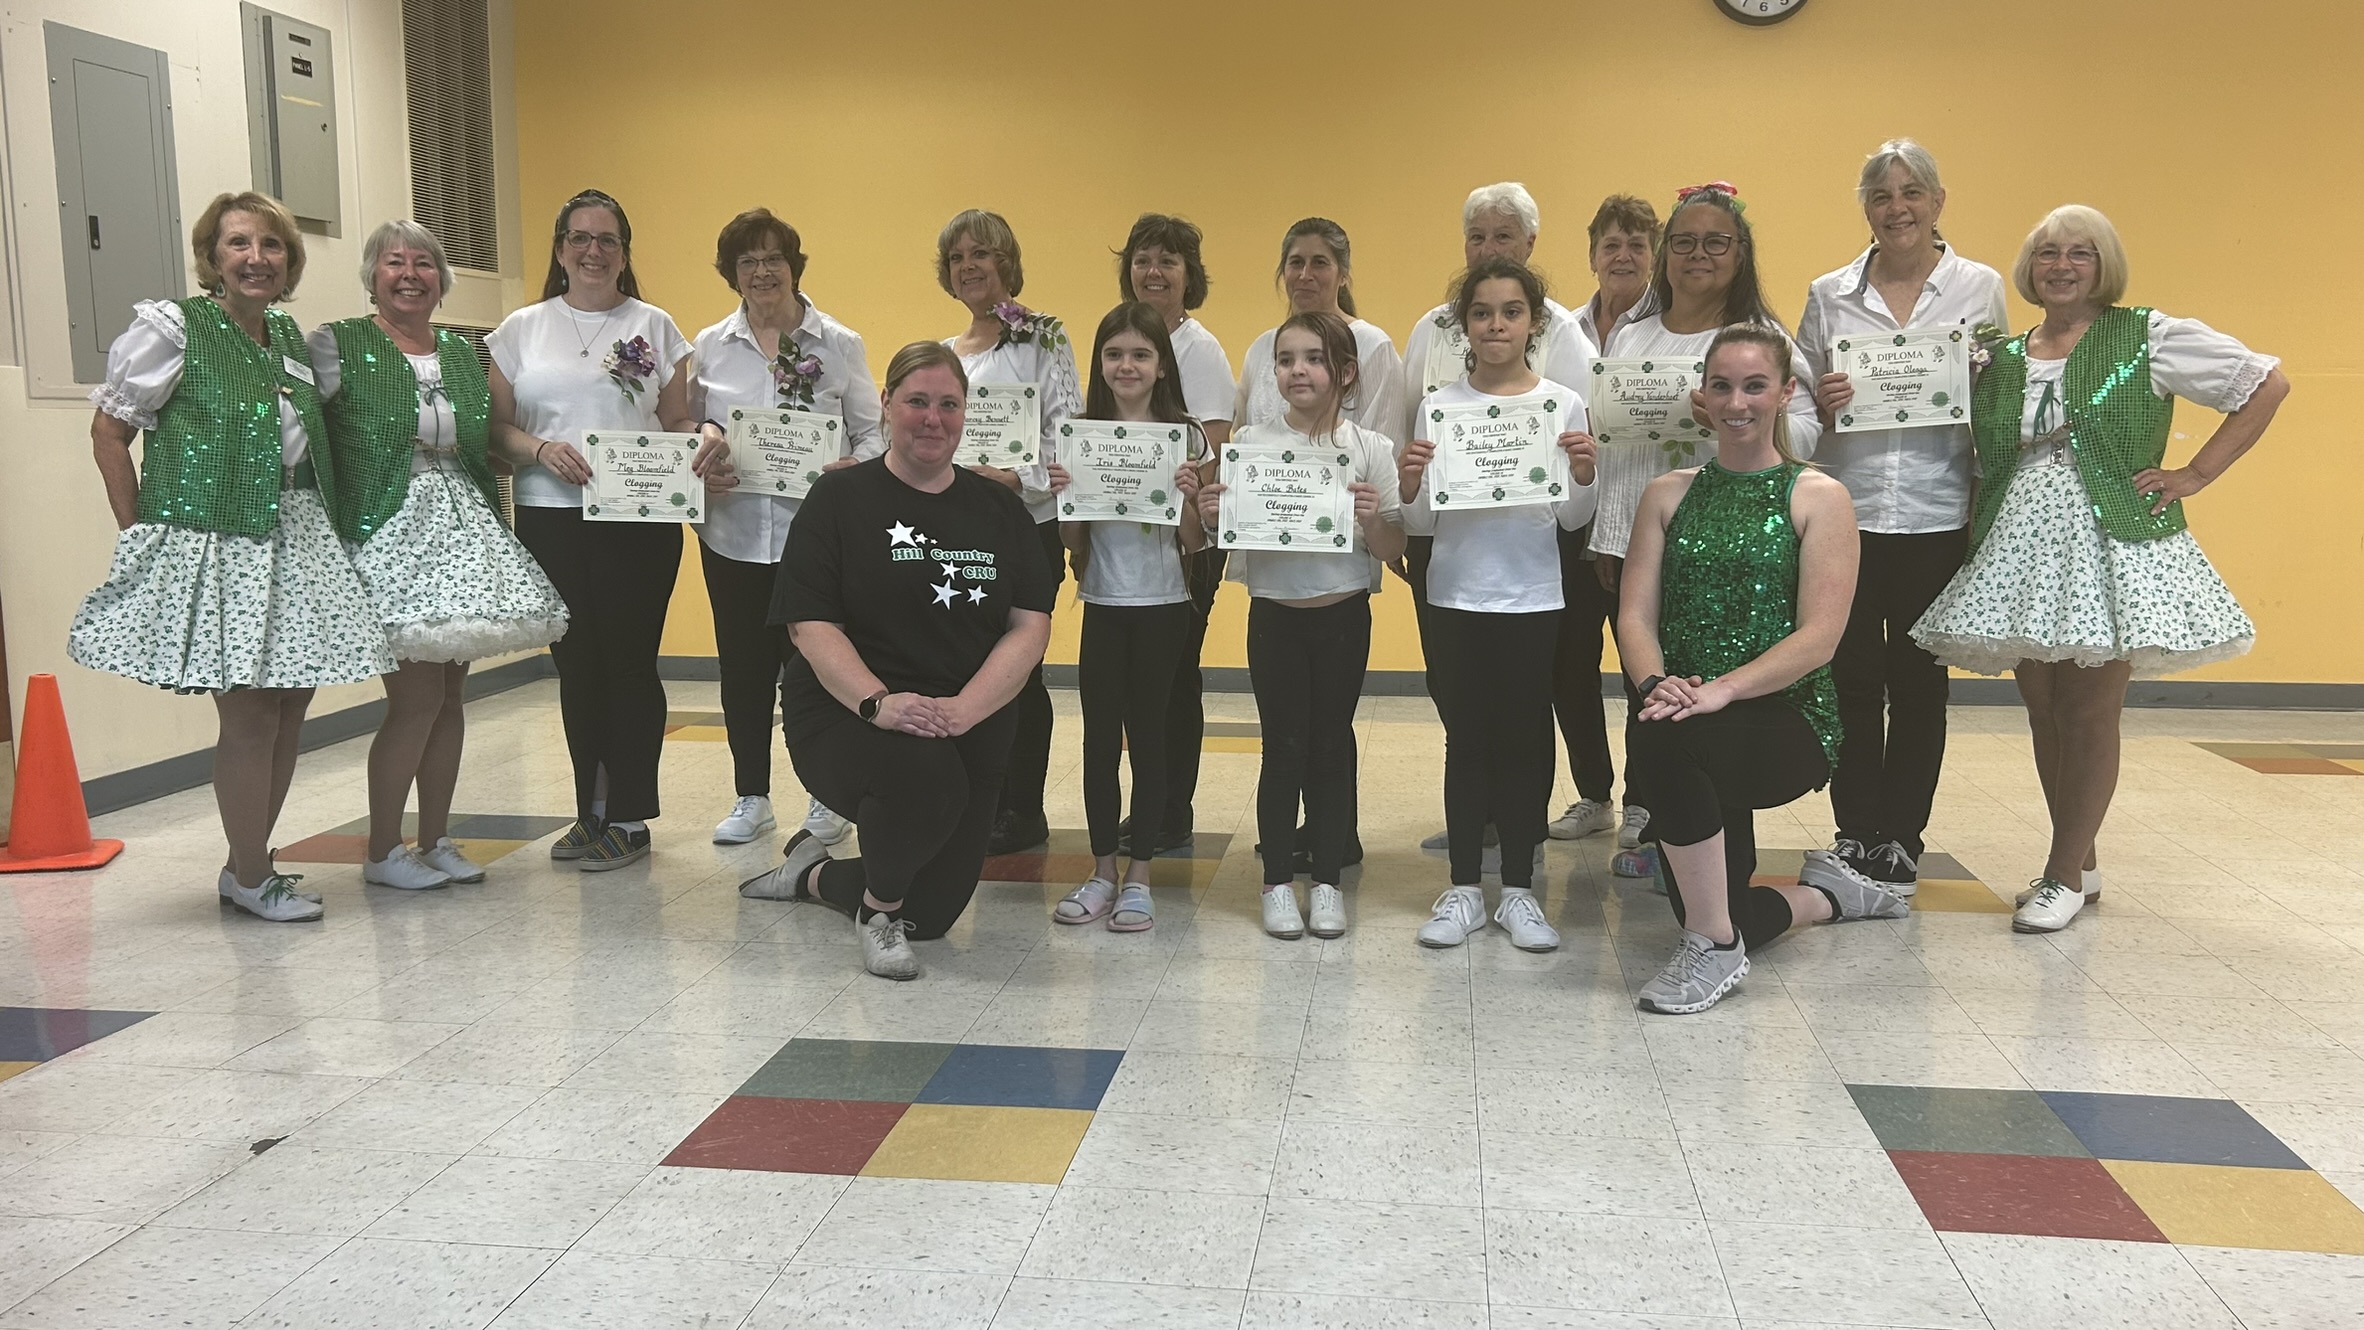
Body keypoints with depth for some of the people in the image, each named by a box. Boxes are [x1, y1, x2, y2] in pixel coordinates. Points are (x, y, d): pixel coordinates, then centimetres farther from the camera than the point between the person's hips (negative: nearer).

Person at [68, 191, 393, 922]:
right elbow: (109, 429, -4)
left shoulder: (291, 337, 13)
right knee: (249, 715, -5)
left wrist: (318, 521, 9)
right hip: (214, 544, -7)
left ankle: (250, 859, 24)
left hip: (296, 540, 7)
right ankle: (250, 879, 10)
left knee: (290, 706, 8)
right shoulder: (171, 327, -6)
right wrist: (144, 534, -7)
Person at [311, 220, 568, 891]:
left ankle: (435, 841, 19)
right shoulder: (338, 345, -2)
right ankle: (382, 851, 6)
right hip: (389, 533, -6)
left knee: (450, 696, 8)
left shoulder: (461, 353, 15)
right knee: (417, 696, -8)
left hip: (463, 531, 6)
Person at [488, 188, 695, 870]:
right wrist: (540, 448, -12)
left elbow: (678, 422, 8)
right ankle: (590, 812, 20)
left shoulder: (653, 326, 8)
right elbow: (495, 425, 7)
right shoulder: (523, 329, 10)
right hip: (550, 520, 2)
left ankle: (628, 818, 9)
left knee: (628, 661, -1)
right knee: (576, 665, 8)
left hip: (639, 521, -2)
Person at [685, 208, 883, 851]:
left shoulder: (840, 345, 2)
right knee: (743, 667, 9)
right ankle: (750, 798, 23)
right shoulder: (709, 347, 8)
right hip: (733, 532, 3)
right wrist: (702, 462, -9)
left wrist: (854, 467, -17)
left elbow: (873, 431, 3)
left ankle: (826, 798, 16)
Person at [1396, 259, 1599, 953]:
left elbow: (1571, 519, 2)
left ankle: (1518, 889, 16)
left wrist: (1583, 475, -17)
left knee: (1524, 739, 5)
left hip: (1533, 600, 0)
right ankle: (1463, 888, 15)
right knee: (1467, 740, 6)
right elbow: (1423, 524, 2)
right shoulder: (1440, 406, 2)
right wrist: (1408, 486, -18)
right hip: (1455, 599, 0)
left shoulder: (1562, 404, 1)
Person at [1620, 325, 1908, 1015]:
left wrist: (1724, 688, -25)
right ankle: (1829, 897, 39)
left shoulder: (1819, 498, 0)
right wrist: (1655, 683, -20)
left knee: (1663, 741, -35)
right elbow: (1635, 615, 2)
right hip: (1693, 737, 5)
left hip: (1787, 722, -5)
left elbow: (1818, 637, -10)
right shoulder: (1668, 494, 11)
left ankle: (1716, 947, -18)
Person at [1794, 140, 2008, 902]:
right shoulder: (1829, 296, 8)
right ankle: (1858, 836, 13)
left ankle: (1899, 843, 15)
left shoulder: (1980, 288, 5)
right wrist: (1819, 405, -9)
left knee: (1918, 681, 6)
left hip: (1936, 516, 0)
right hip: (1844, 511, 1)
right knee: (1852, 680, 2)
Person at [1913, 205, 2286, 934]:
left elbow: (2267, 383, 1)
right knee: (2044, 711, 8)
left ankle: (2065, 874, 8)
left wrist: (2196, 474, -4)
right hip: (2023, 550, 5)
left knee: (2091, 713, -2)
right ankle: (2080, 862, 22)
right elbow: (1985, 463, 22)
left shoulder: (2150, 337, 0)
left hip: (2112, 545, -4)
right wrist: (1971, 532, 5)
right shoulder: (1999, 361, 13)